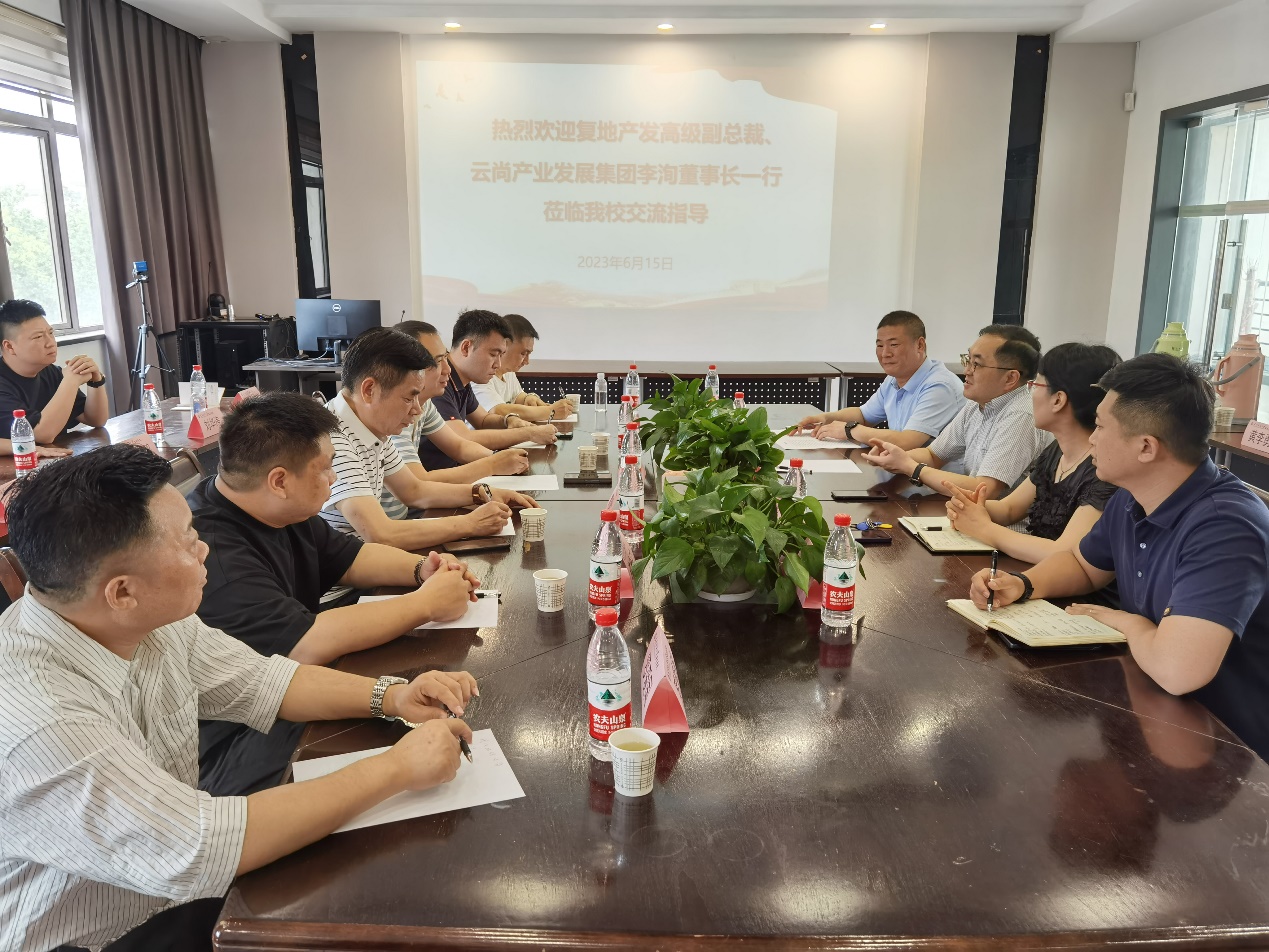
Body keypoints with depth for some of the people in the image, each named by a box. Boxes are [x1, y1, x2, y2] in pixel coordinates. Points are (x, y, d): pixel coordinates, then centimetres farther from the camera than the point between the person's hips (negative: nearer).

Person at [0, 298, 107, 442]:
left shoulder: (51, 373, 5)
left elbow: (96, 420, 5)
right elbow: (43, 435, -25)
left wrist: (96, 380, -10)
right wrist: (71, 381, -22)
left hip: (59, 453, 5)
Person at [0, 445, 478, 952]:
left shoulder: (146, 620, -10)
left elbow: (259, 681, 4)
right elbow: (198, 851, -34)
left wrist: (390, 696, -11)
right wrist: (395, 768, -28)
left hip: (174, 892, 6)